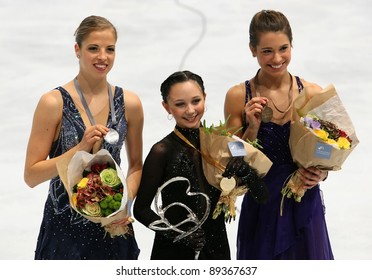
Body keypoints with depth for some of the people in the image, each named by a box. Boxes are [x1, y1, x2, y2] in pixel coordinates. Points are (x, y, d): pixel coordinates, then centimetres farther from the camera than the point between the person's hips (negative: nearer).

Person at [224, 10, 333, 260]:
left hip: (304, 208, 1)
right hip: (261, 210, -1)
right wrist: (253, 128, -15)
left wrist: (320, 174, -12)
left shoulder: (313, 94, -2)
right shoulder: (238, 97, -5)